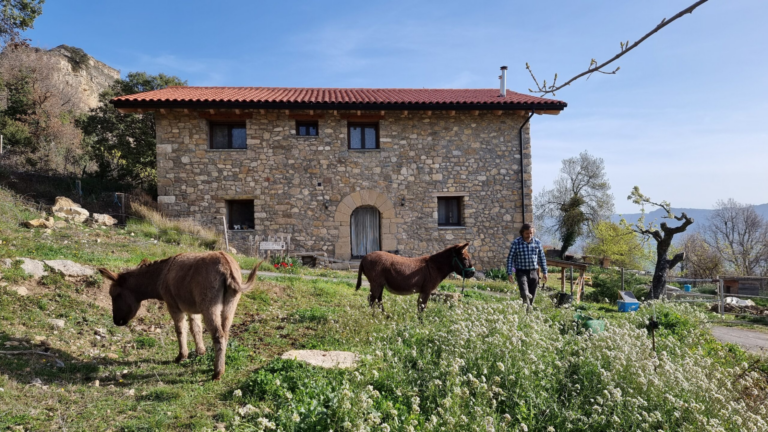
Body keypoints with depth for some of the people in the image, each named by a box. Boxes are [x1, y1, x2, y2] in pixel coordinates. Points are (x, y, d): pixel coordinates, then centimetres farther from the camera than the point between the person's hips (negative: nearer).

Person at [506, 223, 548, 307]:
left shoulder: (537, 242, 3)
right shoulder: (516, 243, -7)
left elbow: (542, 258, 12)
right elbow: (510, 258, -3)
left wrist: (544, 272, 11)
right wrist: (510, 273, -7)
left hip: (534, 272, 3)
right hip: (521, 272, -3)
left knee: (532, 296, 7)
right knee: (525, 294, -21)